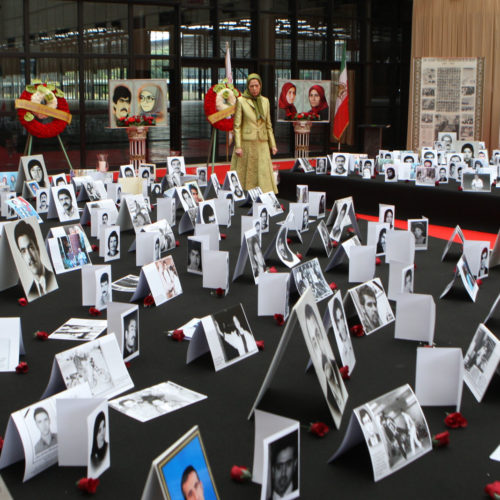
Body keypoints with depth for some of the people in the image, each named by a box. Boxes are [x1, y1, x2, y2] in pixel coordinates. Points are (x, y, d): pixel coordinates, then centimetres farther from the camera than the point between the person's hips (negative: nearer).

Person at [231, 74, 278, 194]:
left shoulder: (265, 101, 10)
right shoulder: (241, 101, -2)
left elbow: (268, 125, 15)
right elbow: (237, 125, -4)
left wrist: (272, 144, 9)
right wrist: (238, 146, -11)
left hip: (262, 144, 3)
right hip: (246, 143, -3)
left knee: (264, 174, -2)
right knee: (245, 175, -1)